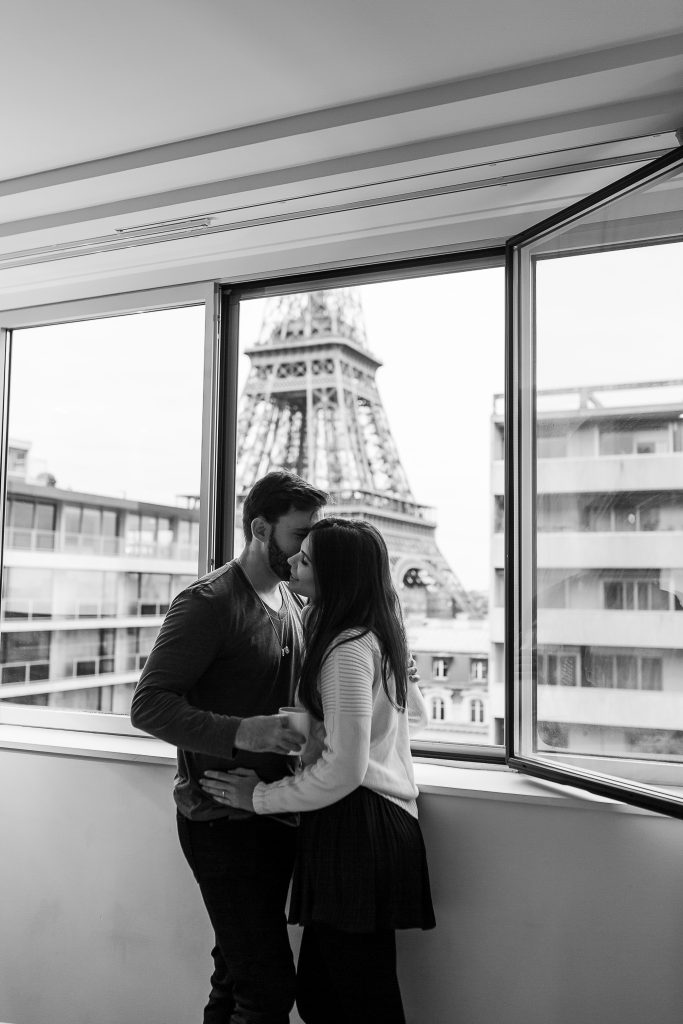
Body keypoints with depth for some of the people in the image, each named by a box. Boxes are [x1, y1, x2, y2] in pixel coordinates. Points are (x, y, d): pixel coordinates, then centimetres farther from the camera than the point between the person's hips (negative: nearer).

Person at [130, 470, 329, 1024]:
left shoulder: (295, 604, 10)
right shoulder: (208, 603, -15)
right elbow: (149, 705, -20)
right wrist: (241, 733, -33)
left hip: (275, 811, 8)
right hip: (222, 818, -8)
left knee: (237, 975, 18)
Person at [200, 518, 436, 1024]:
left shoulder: (348, 651, -17)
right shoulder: (378, 635, 13)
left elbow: (341, 772, -20)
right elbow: (417, 714, 26)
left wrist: (261, 796, -10)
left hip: (355, 830, -10)